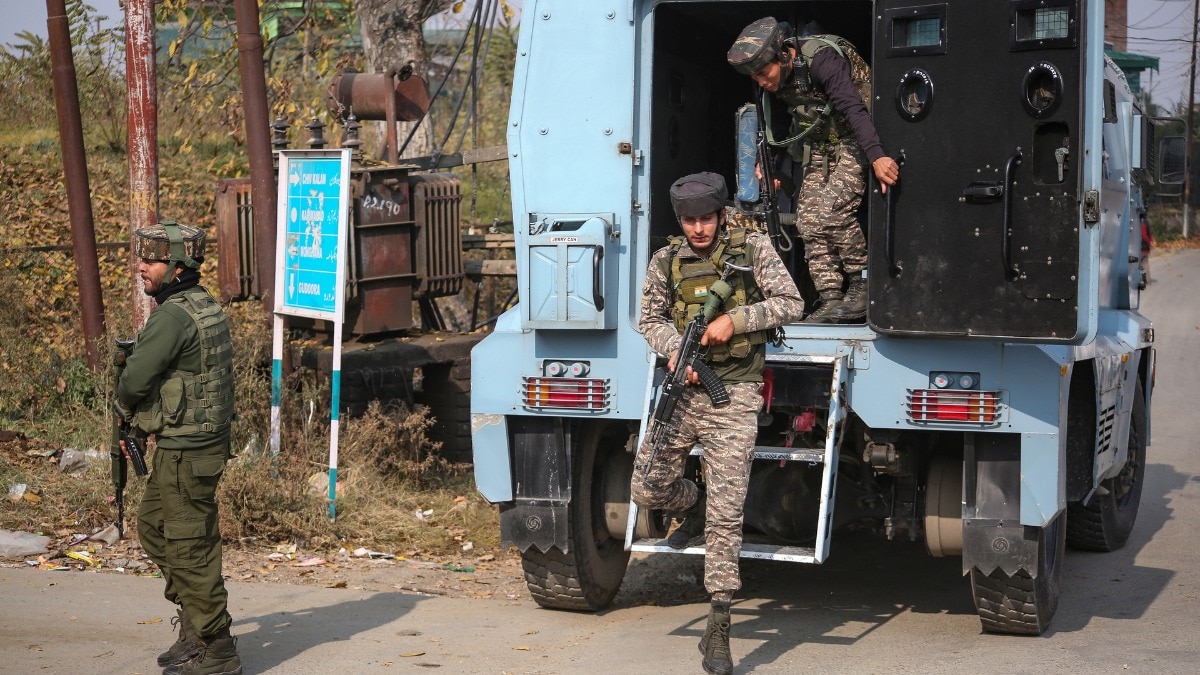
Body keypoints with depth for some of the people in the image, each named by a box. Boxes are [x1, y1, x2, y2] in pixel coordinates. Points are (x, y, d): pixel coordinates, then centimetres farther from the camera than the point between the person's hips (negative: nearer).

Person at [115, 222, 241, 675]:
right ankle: (195, 620, 29)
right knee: (152, 527, 21)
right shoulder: (206, 306, 11)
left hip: (185, 451, -10)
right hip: (203, 441, 10)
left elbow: (135, 379, -19)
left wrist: (125, 405, 3)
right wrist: (146, 410, 9)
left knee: (190, 549, -2)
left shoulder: (173, 316, -20)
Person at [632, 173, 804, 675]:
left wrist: (736, 319, -16)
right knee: (649, 489, 5)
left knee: (726, 512, -6)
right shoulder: (666, 261, 6)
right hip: (683, 389, 4)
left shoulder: (753, 249, -1)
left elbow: (792, 304, -3)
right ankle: (694, 509, 42)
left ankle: (717, 632, 0)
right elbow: (649, 318, 10)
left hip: (734, 395, -4)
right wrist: (674, 349, -11)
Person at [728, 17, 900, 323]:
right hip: (820, 146, 8)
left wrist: (877, 157, -49)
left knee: (831, 210, -22)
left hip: (855, 141, -8)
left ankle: (863, 288, -9)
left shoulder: (821, 59, -28)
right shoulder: (776, 79, -3)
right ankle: (831, 302, -3)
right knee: (808, 219, -4)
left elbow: (853, 108, -39)